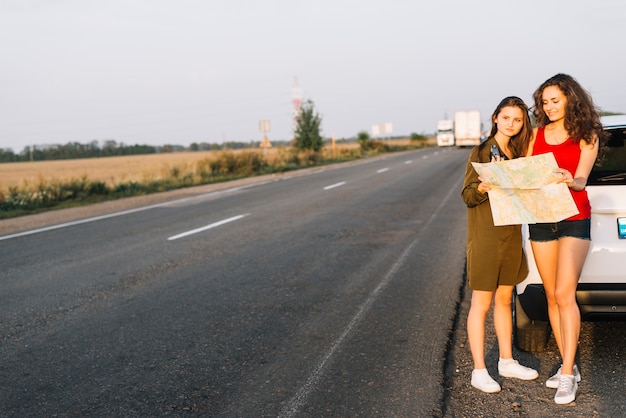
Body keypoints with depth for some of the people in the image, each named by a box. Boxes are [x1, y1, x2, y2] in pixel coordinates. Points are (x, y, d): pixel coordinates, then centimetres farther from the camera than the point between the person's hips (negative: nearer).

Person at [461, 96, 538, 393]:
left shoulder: (517, 152, 11)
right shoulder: (481, 152, -9)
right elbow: (467, 195, -11)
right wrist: (482, 187, -31)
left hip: (511, 233, 7)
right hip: (485, 235, -7)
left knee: (504, 299, 16)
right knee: (481, 304, -1)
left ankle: (507, 361, 27)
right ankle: (479, 371, 6)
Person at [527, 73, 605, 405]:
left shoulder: (586, 136, -2)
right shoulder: (537, 133, 9)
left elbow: (581, 180, -13)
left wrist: (570, 181, -36)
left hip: (574, 219, -4)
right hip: (540, 219, 4)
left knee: (564, 294, -13)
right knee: (552, 296, 7)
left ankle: (567, 374, -10)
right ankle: (568, 365, 17)